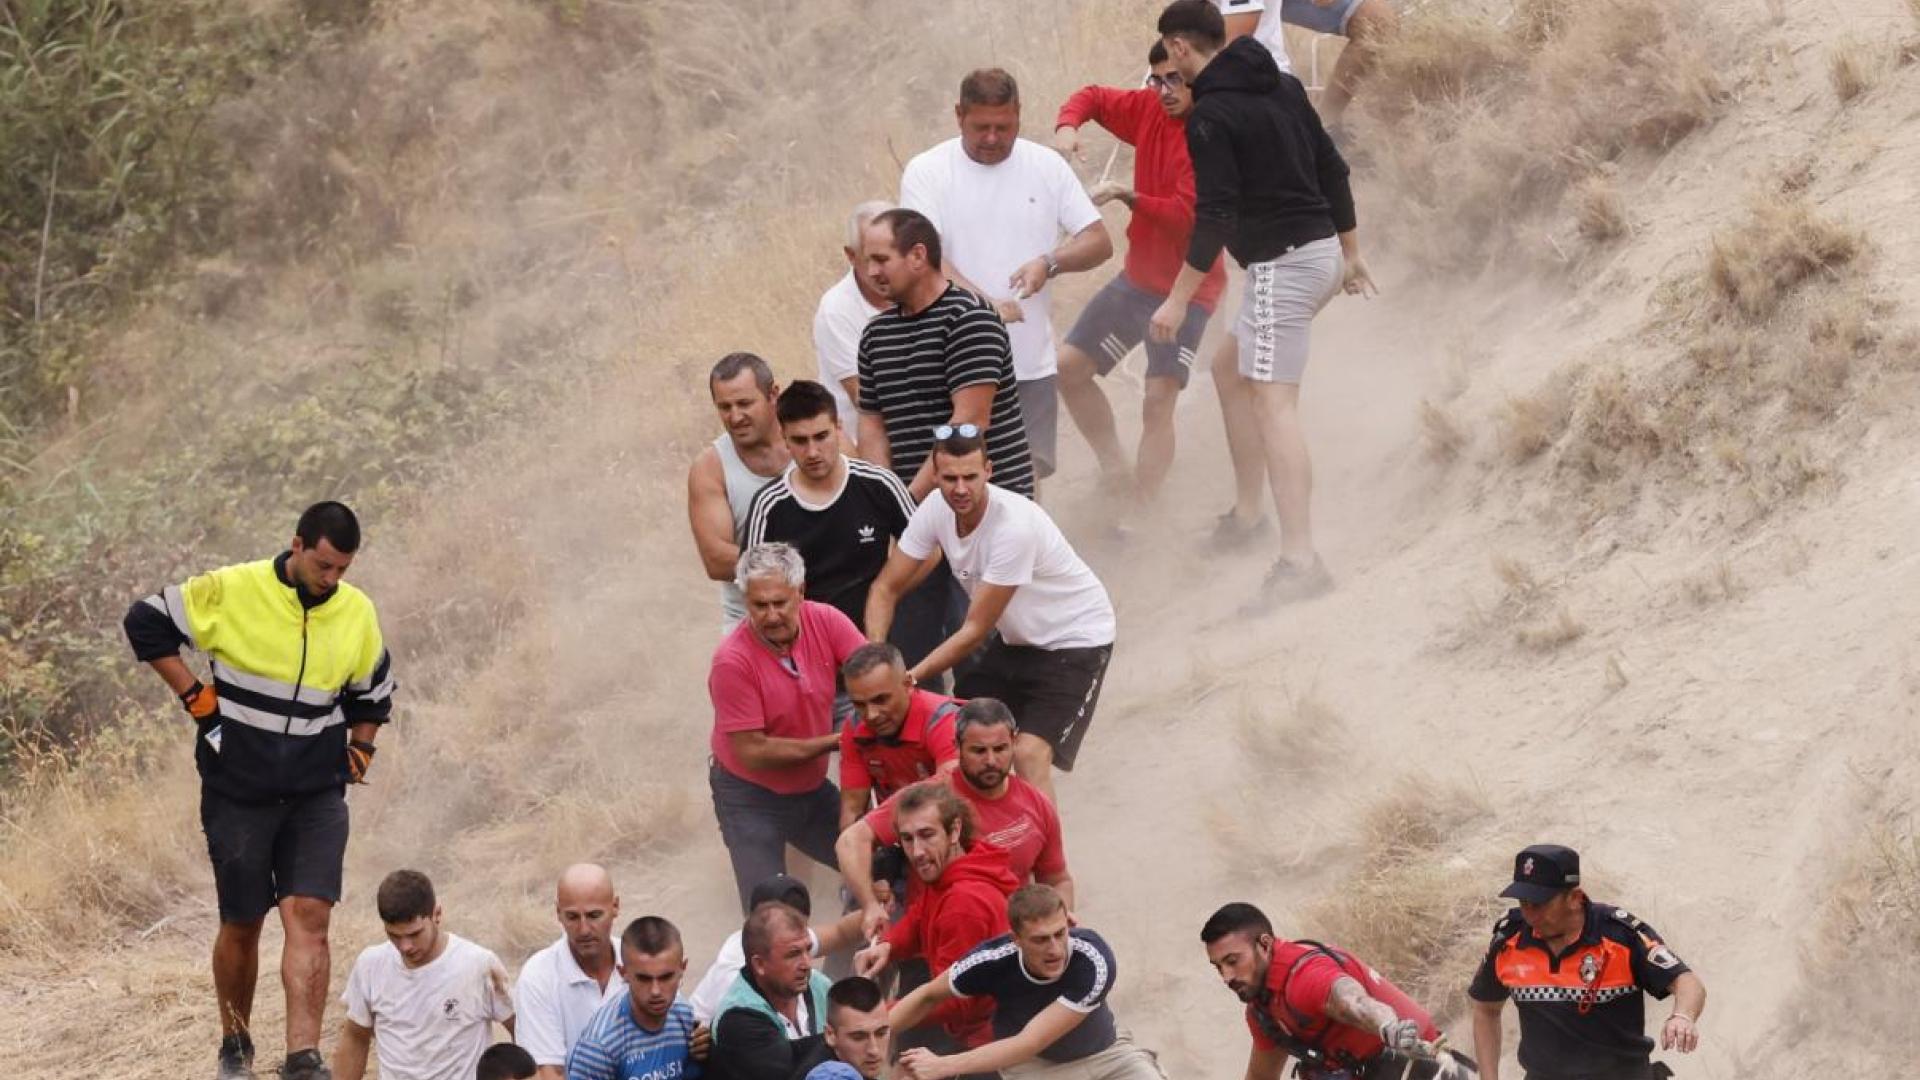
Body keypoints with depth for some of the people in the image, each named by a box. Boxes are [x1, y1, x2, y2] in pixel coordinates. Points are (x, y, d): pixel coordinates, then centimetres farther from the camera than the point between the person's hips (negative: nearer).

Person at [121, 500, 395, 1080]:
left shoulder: (358, 614, 4)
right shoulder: (230, 593, -10)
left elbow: (373, 693, 22)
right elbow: (145, 624, -2)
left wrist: (359, 753, 11)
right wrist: (195, 696, -6)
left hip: (317, 796, 2)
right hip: (238, 792, -2)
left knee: (309, 916, -13)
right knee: (242, 925, 6)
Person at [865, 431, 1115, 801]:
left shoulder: (1014, 526, -32)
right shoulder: (937, 509, -12)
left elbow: (975, 630, -26)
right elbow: (886, 588, -3)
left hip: (1075, 641, -7)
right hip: (1015, 639, 7)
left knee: (1030, 755, -21)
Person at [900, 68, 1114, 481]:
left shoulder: (1046, 166, 7)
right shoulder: (927, 172, -3)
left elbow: (1099, 242, 7)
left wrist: (1049, 262, -15)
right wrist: (984, 303, -32)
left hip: (1033, 363, 3)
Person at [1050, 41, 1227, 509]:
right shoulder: (1150, 111, -1)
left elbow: (1186, 216, -27)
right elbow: (1093, 97, 14)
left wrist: (1127, 195, -31)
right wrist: (1067, 127, -7)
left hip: (1188, 288, -8)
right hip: (1137, 277, 8)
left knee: (1158, 402, -16)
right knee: (1069, 366, 10)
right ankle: (1115, 470, 24)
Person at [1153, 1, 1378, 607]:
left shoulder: (1210, 115, -14)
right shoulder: (1282, 86, 12)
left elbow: (1215, 216, -19)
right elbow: (1333, 170, 16)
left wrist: (1178, 300, -16)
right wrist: (1351, 254, 25)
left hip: (1280, 263, -10)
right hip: (1322, 252, 10)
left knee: (1273, 400, -14)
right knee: (1231, 365, 24)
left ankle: (1300, 559, -23)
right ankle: (1246, 513, 28)